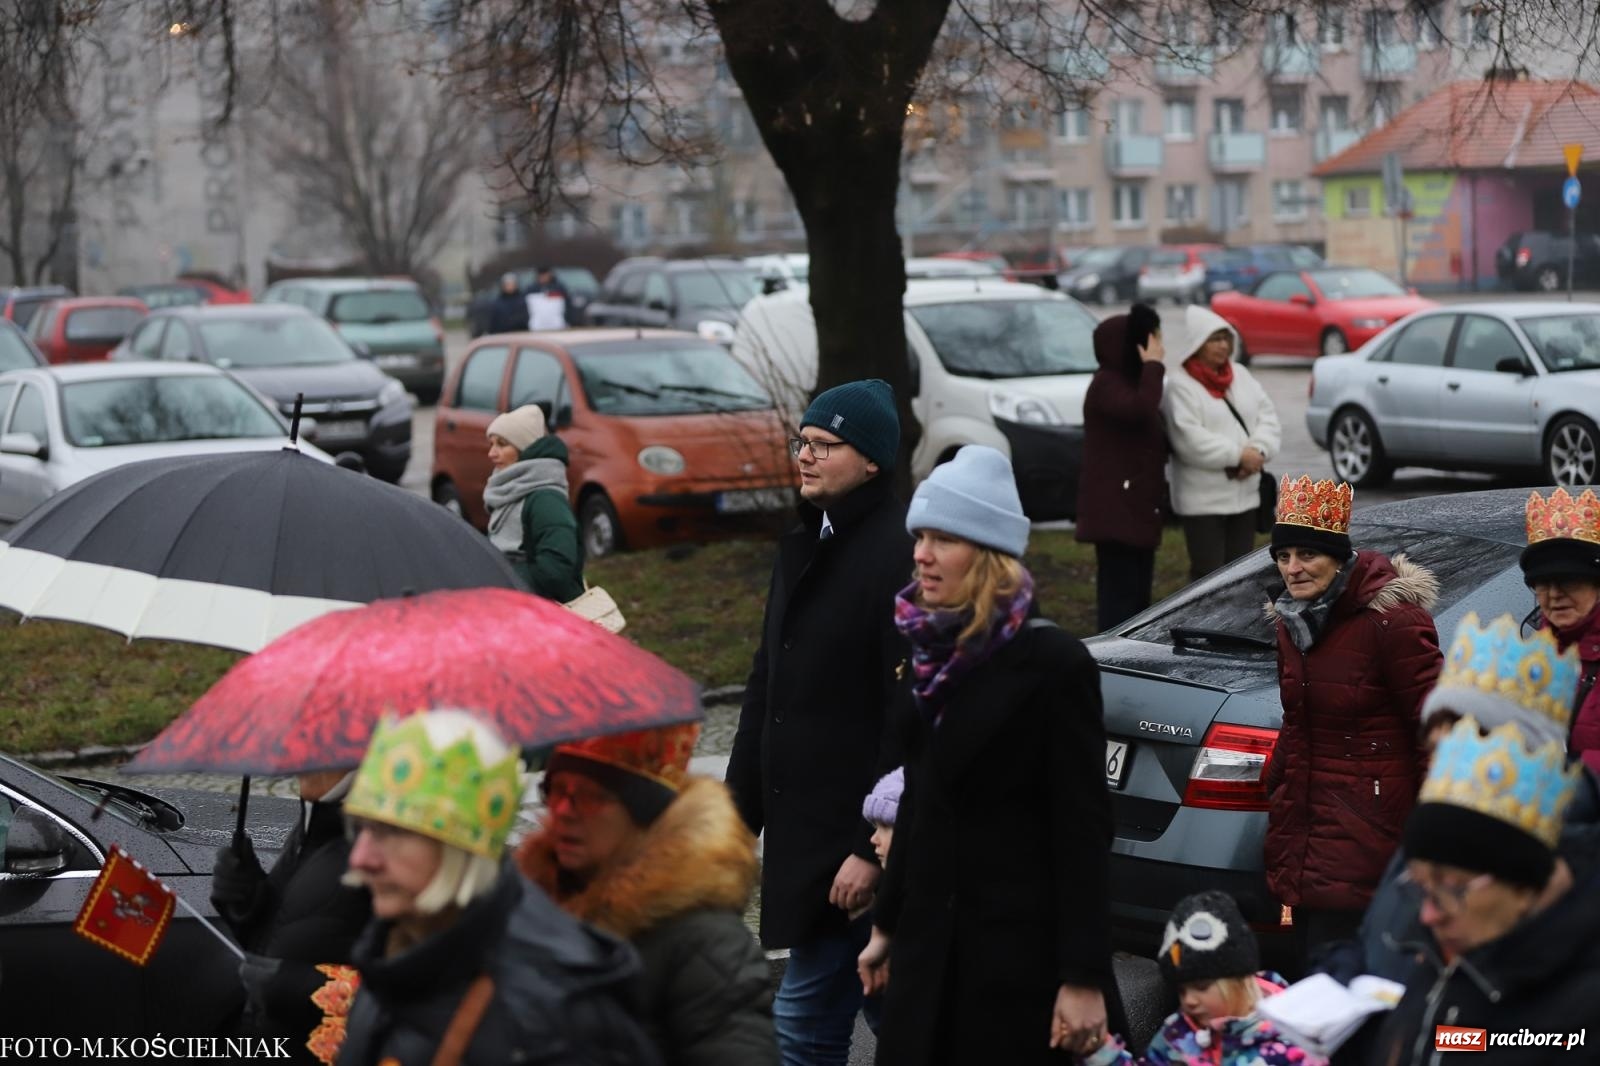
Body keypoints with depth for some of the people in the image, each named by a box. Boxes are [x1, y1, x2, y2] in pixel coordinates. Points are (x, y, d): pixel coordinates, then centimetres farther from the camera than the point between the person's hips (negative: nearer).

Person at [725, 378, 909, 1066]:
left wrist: (873, 848, -22)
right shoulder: (802, 548, 15)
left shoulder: (899, 553, -15)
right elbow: (765, 690, 19)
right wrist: (739, 817, 16)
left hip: (857, 835, -9)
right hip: (801, 829, 9)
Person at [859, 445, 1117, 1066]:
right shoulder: (933, 653, 7)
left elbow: (1084, 830, -12)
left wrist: (1085, 978, -15)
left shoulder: (1053, 663, -12)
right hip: (928, 946, 6)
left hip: (1019, 952, -6)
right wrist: (887, 924, 19)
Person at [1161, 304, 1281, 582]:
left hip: (1245, 494, 7)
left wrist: (1259, 450, -13)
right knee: (1207, 574, -5)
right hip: (1202, 499, -7)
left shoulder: (1241, 376, 11)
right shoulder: (1180, 387, -11)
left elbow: (1268, 417, 7)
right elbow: (1190, 441, -20)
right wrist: (1238, 455, -19)